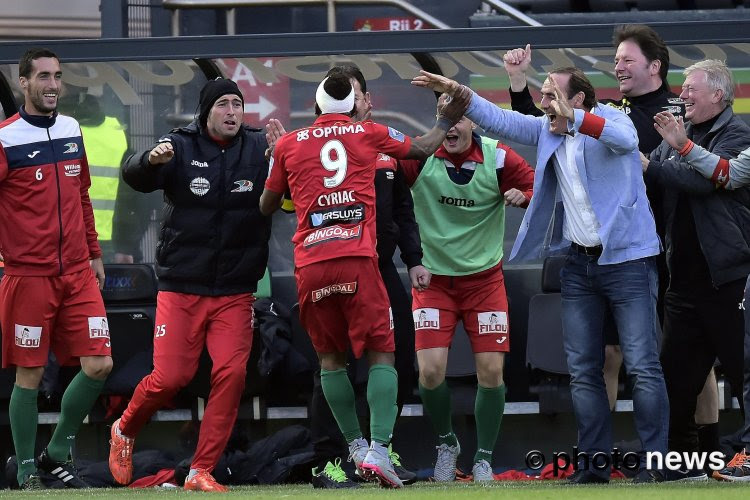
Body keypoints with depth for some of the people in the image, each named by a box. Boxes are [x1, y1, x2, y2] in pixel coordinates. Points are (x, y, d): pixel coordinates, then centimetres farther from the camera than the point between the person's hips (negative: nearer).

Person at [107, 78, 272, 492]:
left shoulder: (258, 148, 0)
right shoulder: (181, 147, -6)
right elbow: (134, 175, -22)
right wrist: (150, 160, -45)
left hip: (235, 292, 2)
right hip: (181, 287, -2)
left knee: (231, 374, -10)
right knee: (170, 377, -3)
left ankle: (201, 472, 0)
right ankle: (124, 431, 28)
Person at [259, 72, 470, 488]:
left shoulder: (288, 145, 12)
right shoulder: (370, 134, 10)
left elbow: (267, 206, 23)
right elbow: (421, 148, 26)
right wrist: (446, 121, 43)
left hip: (309, 264, 2)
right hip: (357, 259, -2)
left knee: (329, 357, 17)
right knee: (381, 355, 1)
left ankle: (355, 445, 13)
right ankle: (378, 450, -14)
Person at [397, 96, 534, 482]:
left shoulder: (497, 158, -11)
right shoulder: (419, 157, -14)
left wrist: (524, 197, -24)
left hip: (484, 279, 1)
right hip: (433, 278, -1)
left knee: (491, 371, -3)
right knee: (431, 371, -9)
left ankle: (484, 459, 14)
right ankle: (445, 444, 18)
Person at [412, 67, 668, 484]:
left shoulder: (611, 120, -8)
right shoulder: (547, 131, 11)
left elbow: (625, 139, -29)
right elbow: (499, 120, 13)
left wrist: (573, 118, -42)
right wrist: (457, 92, 1)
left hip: (626, 259, -7)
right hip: (578, 262, 7)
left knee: (643, 367, -8)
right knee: (584, 371, 7)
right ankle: (595, 464, 12)